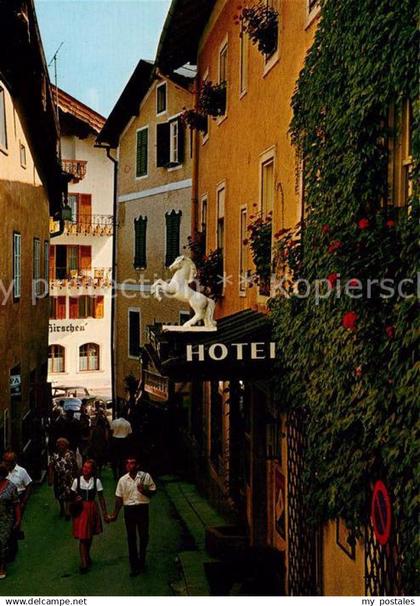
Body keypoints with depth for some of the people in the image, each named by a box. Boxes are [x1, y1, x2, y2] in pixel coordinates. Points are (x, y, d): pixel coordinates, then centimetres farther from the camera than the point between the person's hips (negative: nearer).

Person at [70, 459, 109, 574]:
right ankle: (83, 563, -3)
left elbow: (101, 498, -1)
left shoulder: (97, 481, -5)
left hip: (92, 509, 1)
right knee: (82, 536, -6)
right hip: (80, 510, -1)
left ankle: (87, 556, 38)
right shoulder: (77, 480, -4)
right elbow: (72, 496, 8)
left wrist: (105, 513, -2)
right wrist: (76, 500, -13)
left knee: (90, 535, 15)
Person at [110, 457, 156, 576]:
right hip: (129, 509, 1)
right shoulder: (122, 480, 2)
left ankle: (142, 561, 29)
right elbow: (119, 498, 7)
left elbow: (153, 491, 1)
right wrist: (115, 514, 4)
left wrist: (144, 491, -19)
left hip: (142, 508, -1)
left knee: (144, 536, 8)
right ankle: (134, 566, 13)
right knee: (131, 538, 6)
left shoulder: (145, 476, -4)